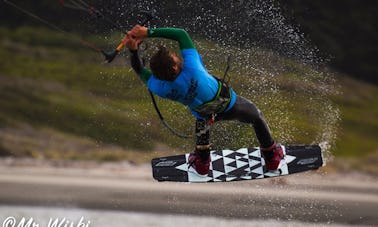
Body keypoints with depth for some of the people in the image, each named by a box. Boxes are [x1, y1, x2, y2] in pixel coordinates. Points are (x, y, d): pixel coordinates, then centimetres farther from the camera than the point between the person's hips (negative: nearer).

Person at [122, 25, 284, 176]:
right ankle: (271, 157, 47)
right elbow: (181, 34, -37)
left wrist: (133, 50, -31)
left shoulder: (160, 89, -33)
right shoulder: (192, 69, -45)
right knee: (257, 117, 29)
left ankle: (202, 163, 52)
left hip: (205, 114, 3)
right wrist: (148, 32, -39)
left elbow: (139, 69, -14)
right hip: (230, 105, -3)